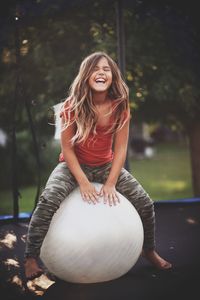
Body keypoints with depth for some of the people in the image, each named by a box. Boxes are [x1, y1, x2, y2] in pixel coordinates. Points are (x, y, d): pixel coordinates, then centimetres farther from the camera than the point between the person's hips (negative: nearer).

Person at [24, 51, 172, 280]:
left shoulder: (120, 105, -12)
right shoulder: (73, 105, -18)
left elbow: (120, 148, -10)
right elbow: (66, 147, -16)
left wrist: (111, 183, -18)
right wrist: (83, 182, -23)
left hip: (106, 166, 3)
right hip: (73, 165, -2)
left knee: (145, 203, -6)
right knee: (48, 201, -30)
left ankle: (149, 250, 22)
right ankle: (31, 257, -12)